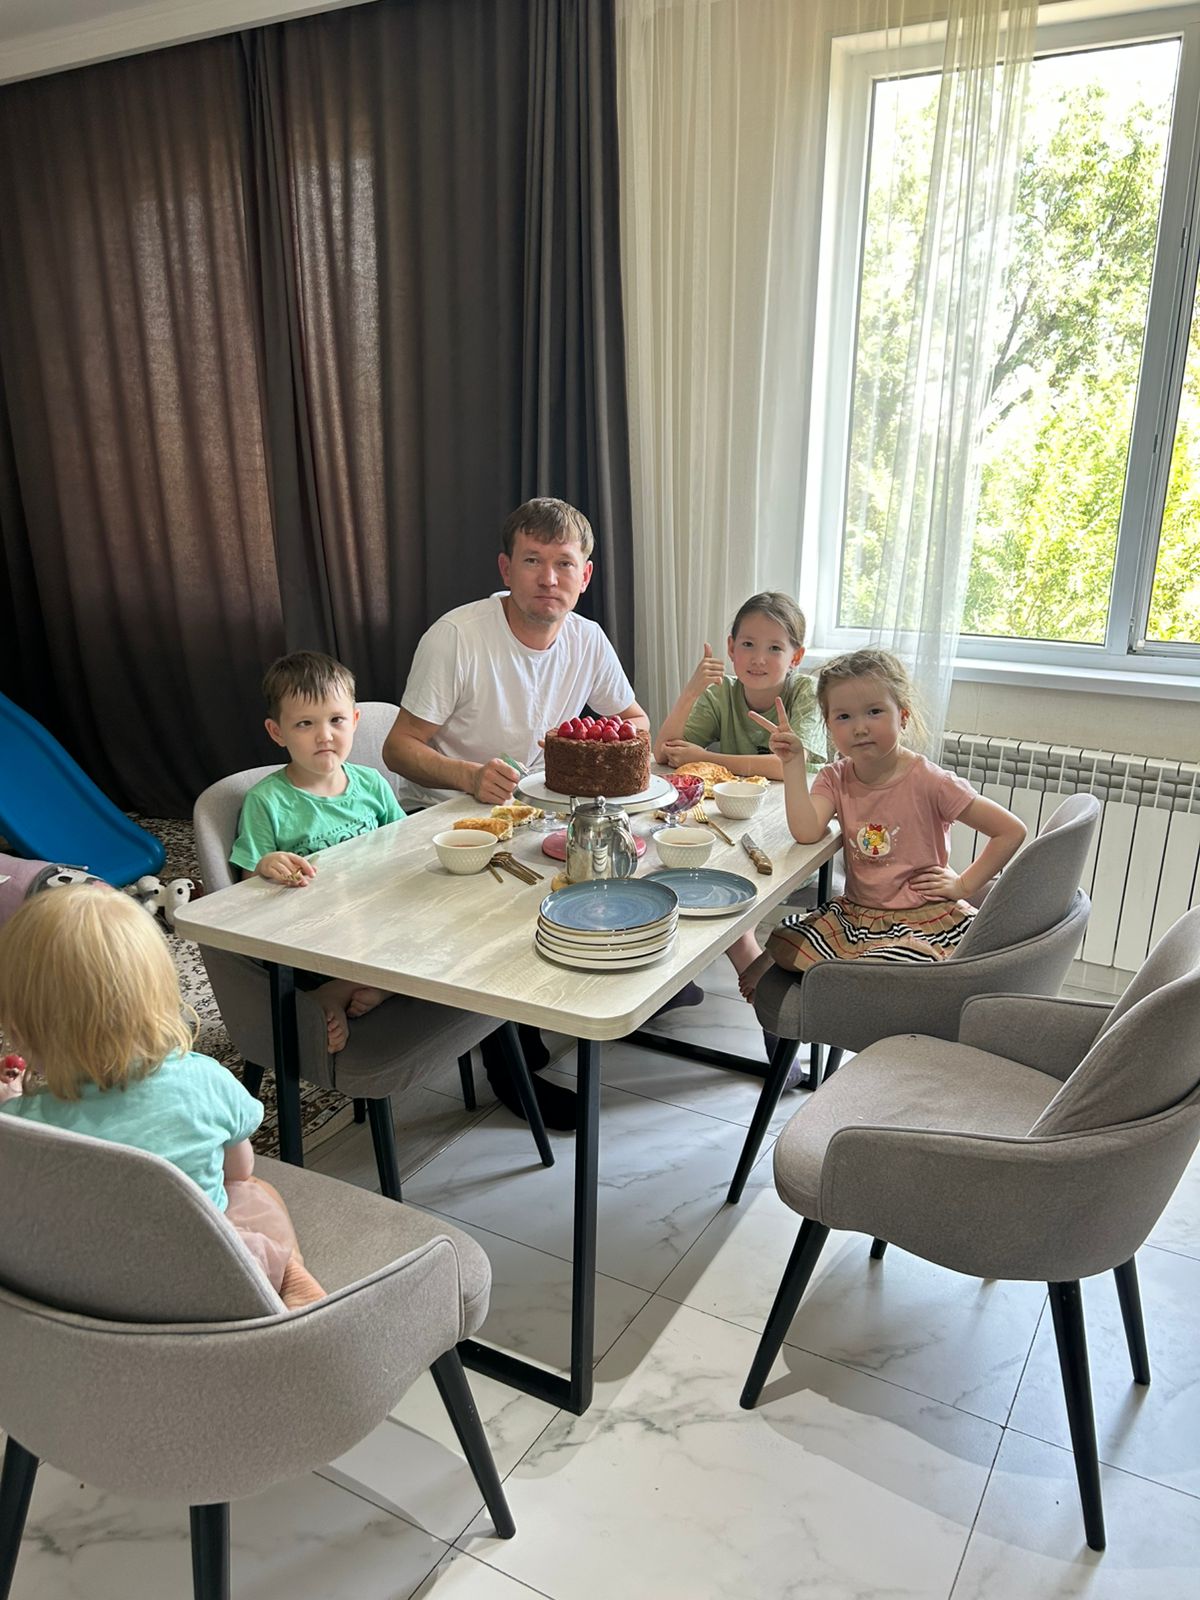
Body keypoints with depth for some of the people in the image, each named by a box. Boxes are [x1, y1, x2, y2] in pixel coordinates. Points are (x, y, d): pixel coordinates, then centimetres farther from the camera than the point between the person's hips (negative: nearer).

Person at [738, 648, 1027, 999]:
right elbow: (806, 832, -22)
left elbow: (1011, 831, -11)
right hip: (856, 912, 4)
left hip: (924, 920, -4)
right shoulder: (835, 779, -2)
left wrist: (963, 885, -11)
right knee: (781, 945, -17)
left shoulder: (929, 782, -15)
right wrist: (794, 761, -20)